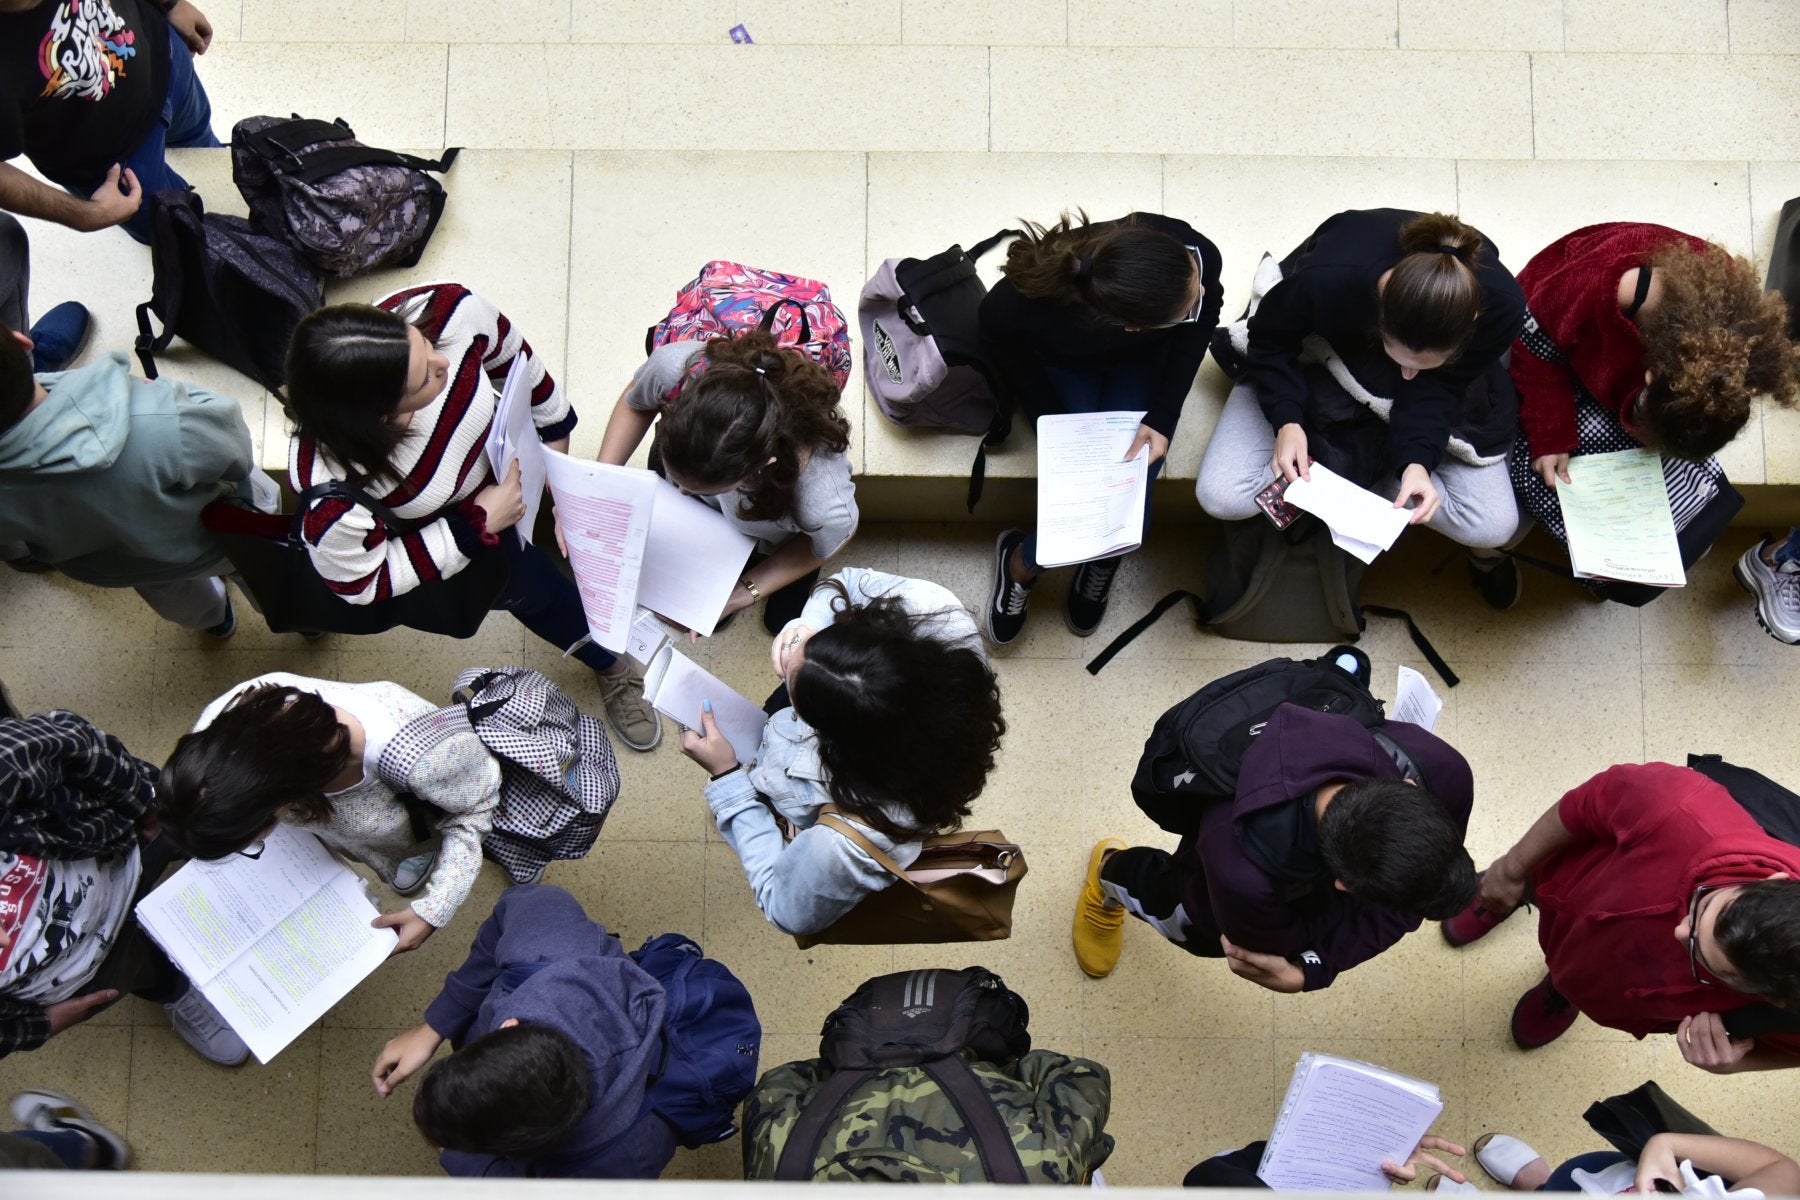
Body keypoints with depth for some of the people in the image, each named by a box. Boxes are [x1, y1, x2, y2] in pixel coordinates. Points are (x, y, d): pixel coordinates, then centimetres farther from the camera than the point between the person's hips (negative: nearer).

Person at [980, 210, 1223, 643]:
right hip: (1062, 363, -2)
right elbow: (997, 330, -18)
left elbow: (1200, 325, -13)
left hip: (1144, 363, 2)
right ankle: (1022, 562, 15)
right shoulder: (1039, 301, -44)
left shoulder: (1197, 257, -37)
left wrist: (1163, 418, -20)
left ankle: (1101, 557, 22)